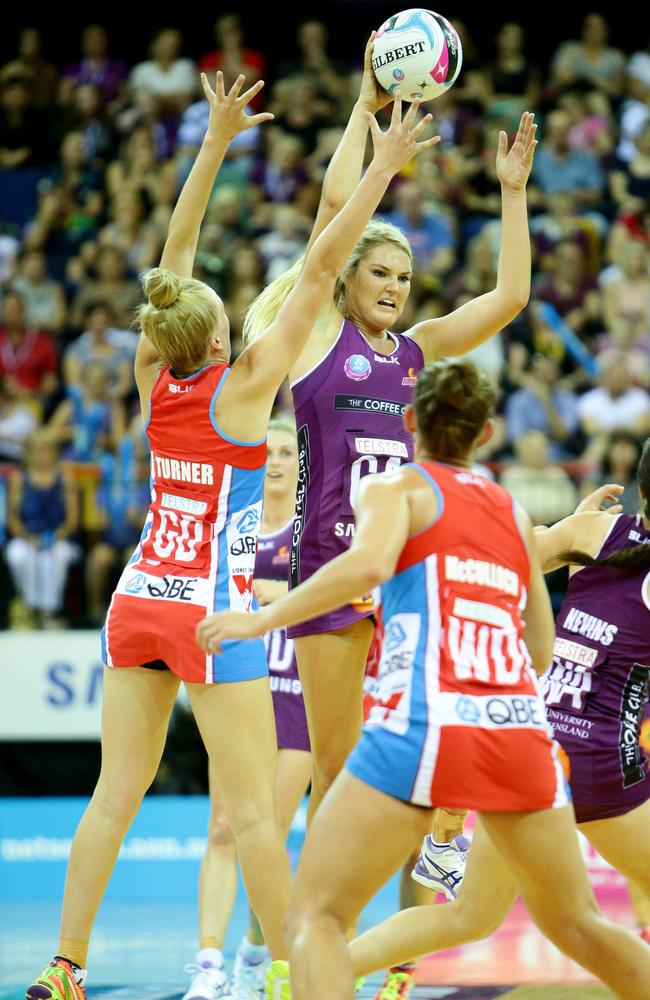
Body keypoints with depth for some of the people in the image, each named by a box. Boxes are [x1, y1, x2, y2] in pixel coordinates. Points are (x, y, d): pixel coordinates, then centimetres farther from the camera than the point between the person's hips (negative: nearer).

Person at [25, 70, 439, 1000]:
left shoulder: (155, 380, 1)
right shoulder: (242, 388, -12)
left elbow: (176, 251, 9)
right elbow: (320, 268, -13)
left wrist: (216, 142, 10)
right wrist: (381, 170, -11)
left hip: (140, 600, 6)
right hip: (210, 608, -6)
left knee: (115, 793, 7)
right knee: (253, 808, -3)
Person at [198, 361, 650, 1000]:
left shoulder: (396, 487, 9)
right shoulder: (515, 514, 23)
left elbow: (369, 564, -14)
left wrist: (262, 619, -8)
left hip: (425, 717, -5)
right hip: (521, 726, 5)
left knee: (315, 917, 0)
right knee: (575, 925, 22)